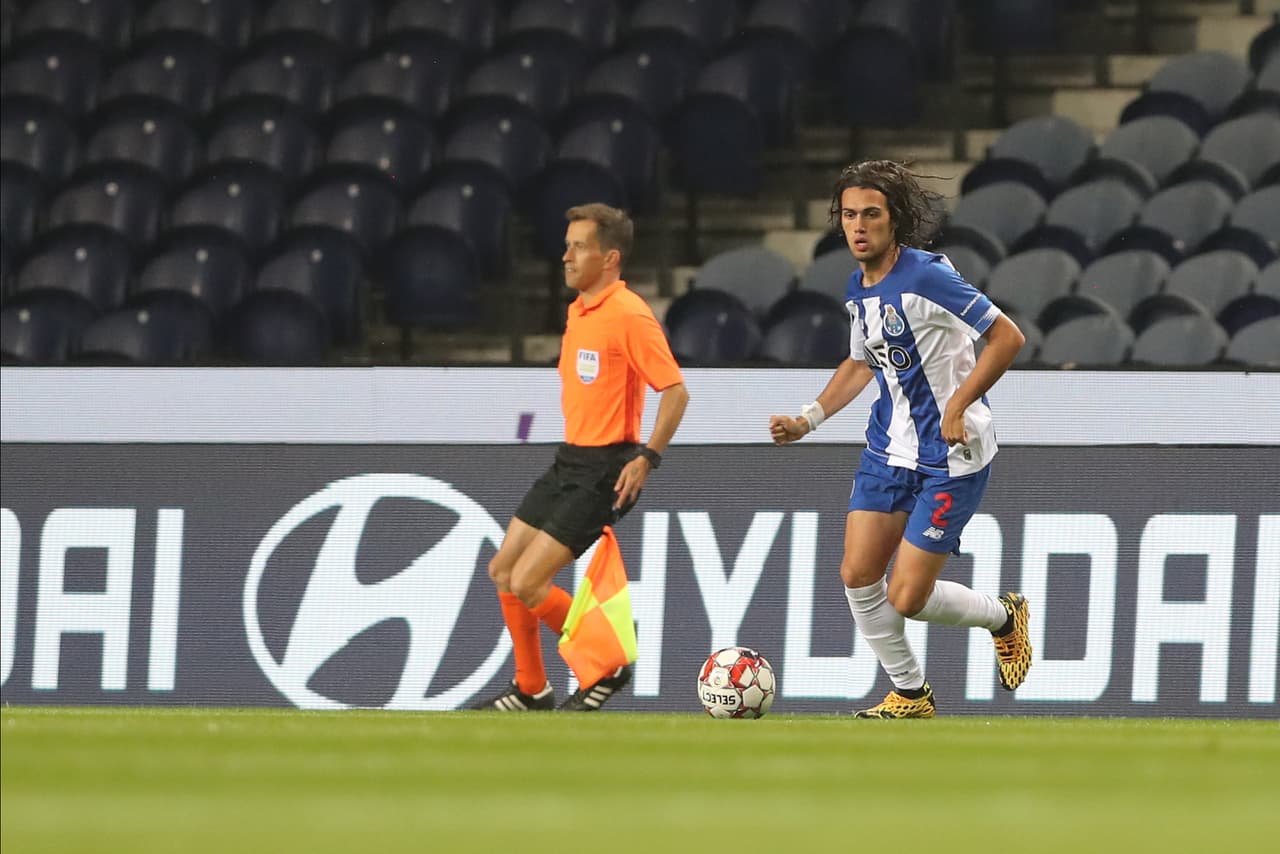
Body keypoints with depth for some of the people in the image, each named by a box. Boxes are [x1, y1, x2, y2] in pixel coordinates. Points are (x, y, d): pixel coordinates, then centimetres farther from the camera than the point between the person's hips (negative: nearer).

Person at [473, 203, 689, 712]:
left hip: (604, 471, -9)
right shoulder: (578, 311, 11)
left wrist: (646, 459, -23)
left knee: (527, 583, -13)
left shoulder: (630, 316, -17)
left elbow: (675, 392, -19)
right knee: (503, 571, 11)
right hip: (570, 460, 9)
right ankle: (530, 690, 23)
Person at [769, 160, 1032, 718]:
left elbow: (1007, 337, -18)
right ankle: (909, 694, 17)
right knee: (857, 575, -1)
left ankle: (1003, 616, 22)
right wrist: (807, 420, 12)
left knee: (905, 598, -8)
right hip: (889, 449, 8)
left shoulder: (926, 277, -20)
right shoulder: (858, 287, 5)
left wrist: (957, 405, -23)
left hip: (951, 457, -8)